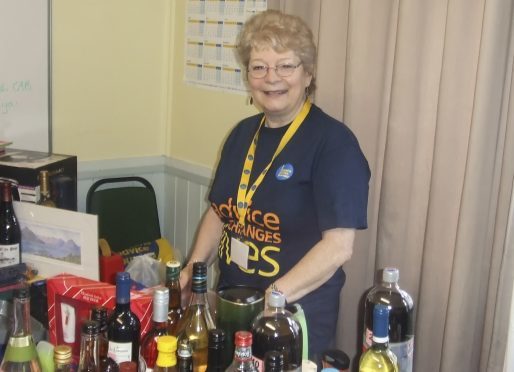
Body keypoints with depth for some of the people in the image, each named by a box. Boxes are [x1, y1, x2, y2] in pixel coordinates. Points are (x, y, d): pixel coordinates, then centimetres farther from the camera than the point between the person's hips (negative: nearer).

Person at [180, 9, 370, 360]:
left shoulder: (334, 142, -15)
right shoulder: (243, 133, 6)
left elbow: (339, 245, -20)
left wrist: (272, 299, -24)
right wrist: (192, 270, 1)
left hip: (297, 319, -6)